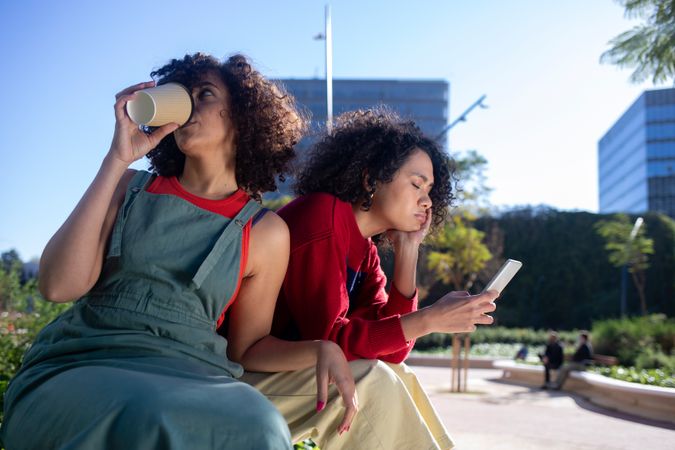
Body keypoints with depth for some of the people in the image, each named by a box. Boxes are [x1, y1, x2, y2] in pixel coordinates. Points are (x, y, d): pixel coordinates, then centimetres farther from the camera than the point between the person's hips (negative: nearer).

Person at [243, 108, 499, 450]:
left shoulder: (366, 251, 8)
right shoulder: (321, 215, -17)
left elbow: (392, 352, -1)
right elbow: (328, 339, -24)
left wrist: (407, 250, -2)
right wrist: (430, 319, -25)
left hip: (294, 368, 9)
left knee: (397, 380, 2)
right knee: (372, 380, -22)